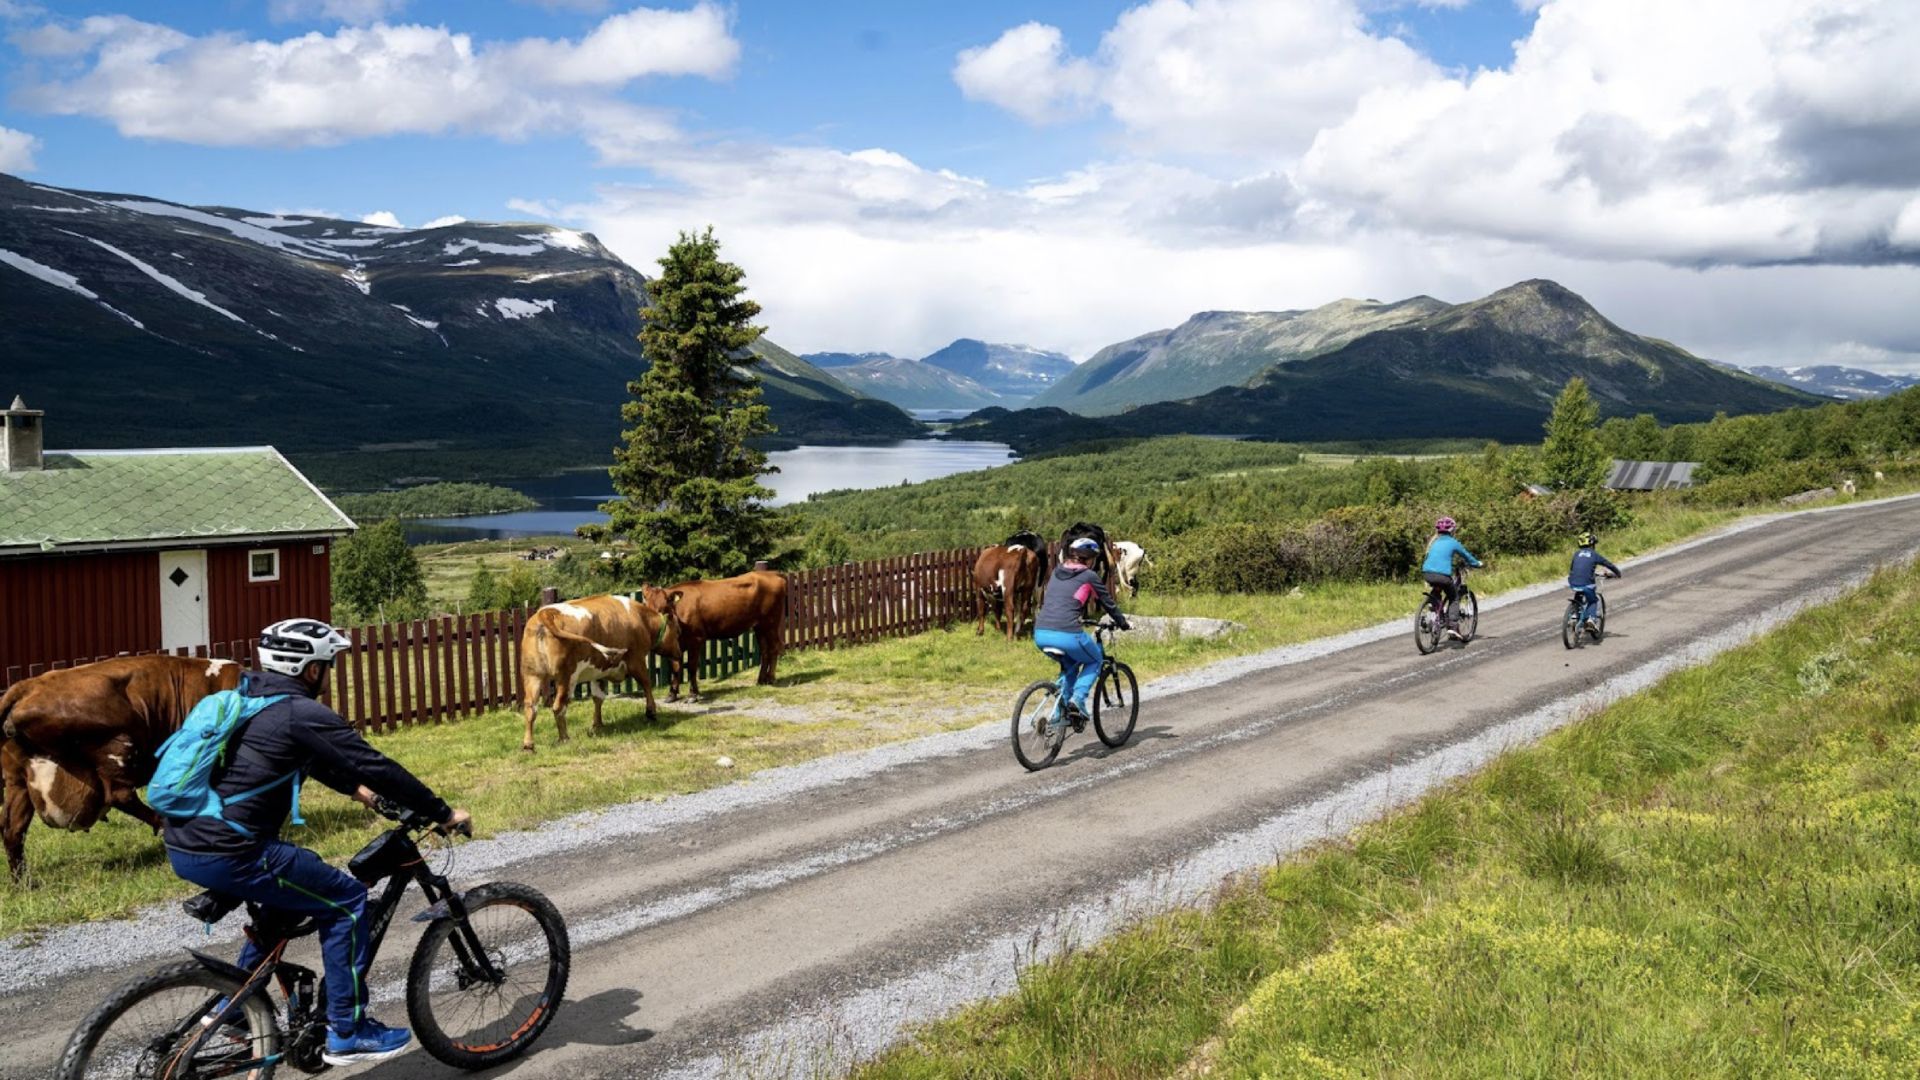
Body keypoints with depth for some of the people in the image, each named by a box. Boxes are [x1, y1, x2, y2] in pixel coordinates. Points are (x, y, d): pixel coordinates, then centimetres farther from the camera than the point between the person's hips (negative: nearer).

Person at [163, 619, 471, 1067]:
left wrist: (358, 790, 33)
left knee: (291, 887, 30)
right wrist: (444, 814, -4)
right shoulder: (303, 713, -12)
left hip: (183, 844, 10)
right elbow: (376, 766, -11)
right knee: (346, 900, 1)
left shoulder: (251, 698, 16)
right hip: (225, 853, -10)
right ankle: (347, 1032, 8)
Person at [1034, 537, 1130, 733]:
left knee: (1070, 663, 33)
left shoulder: (1057, 572, 21)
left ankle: (1063, 705, 23)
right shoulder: (1088, 576, 5)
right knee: (1095, 661, 23)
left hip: (1041, 635, 6)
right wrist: (1124, 624, 31)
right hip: (1067, 634, -6)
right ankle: (1077, 699, 3)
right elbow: (1108, 603, 14)